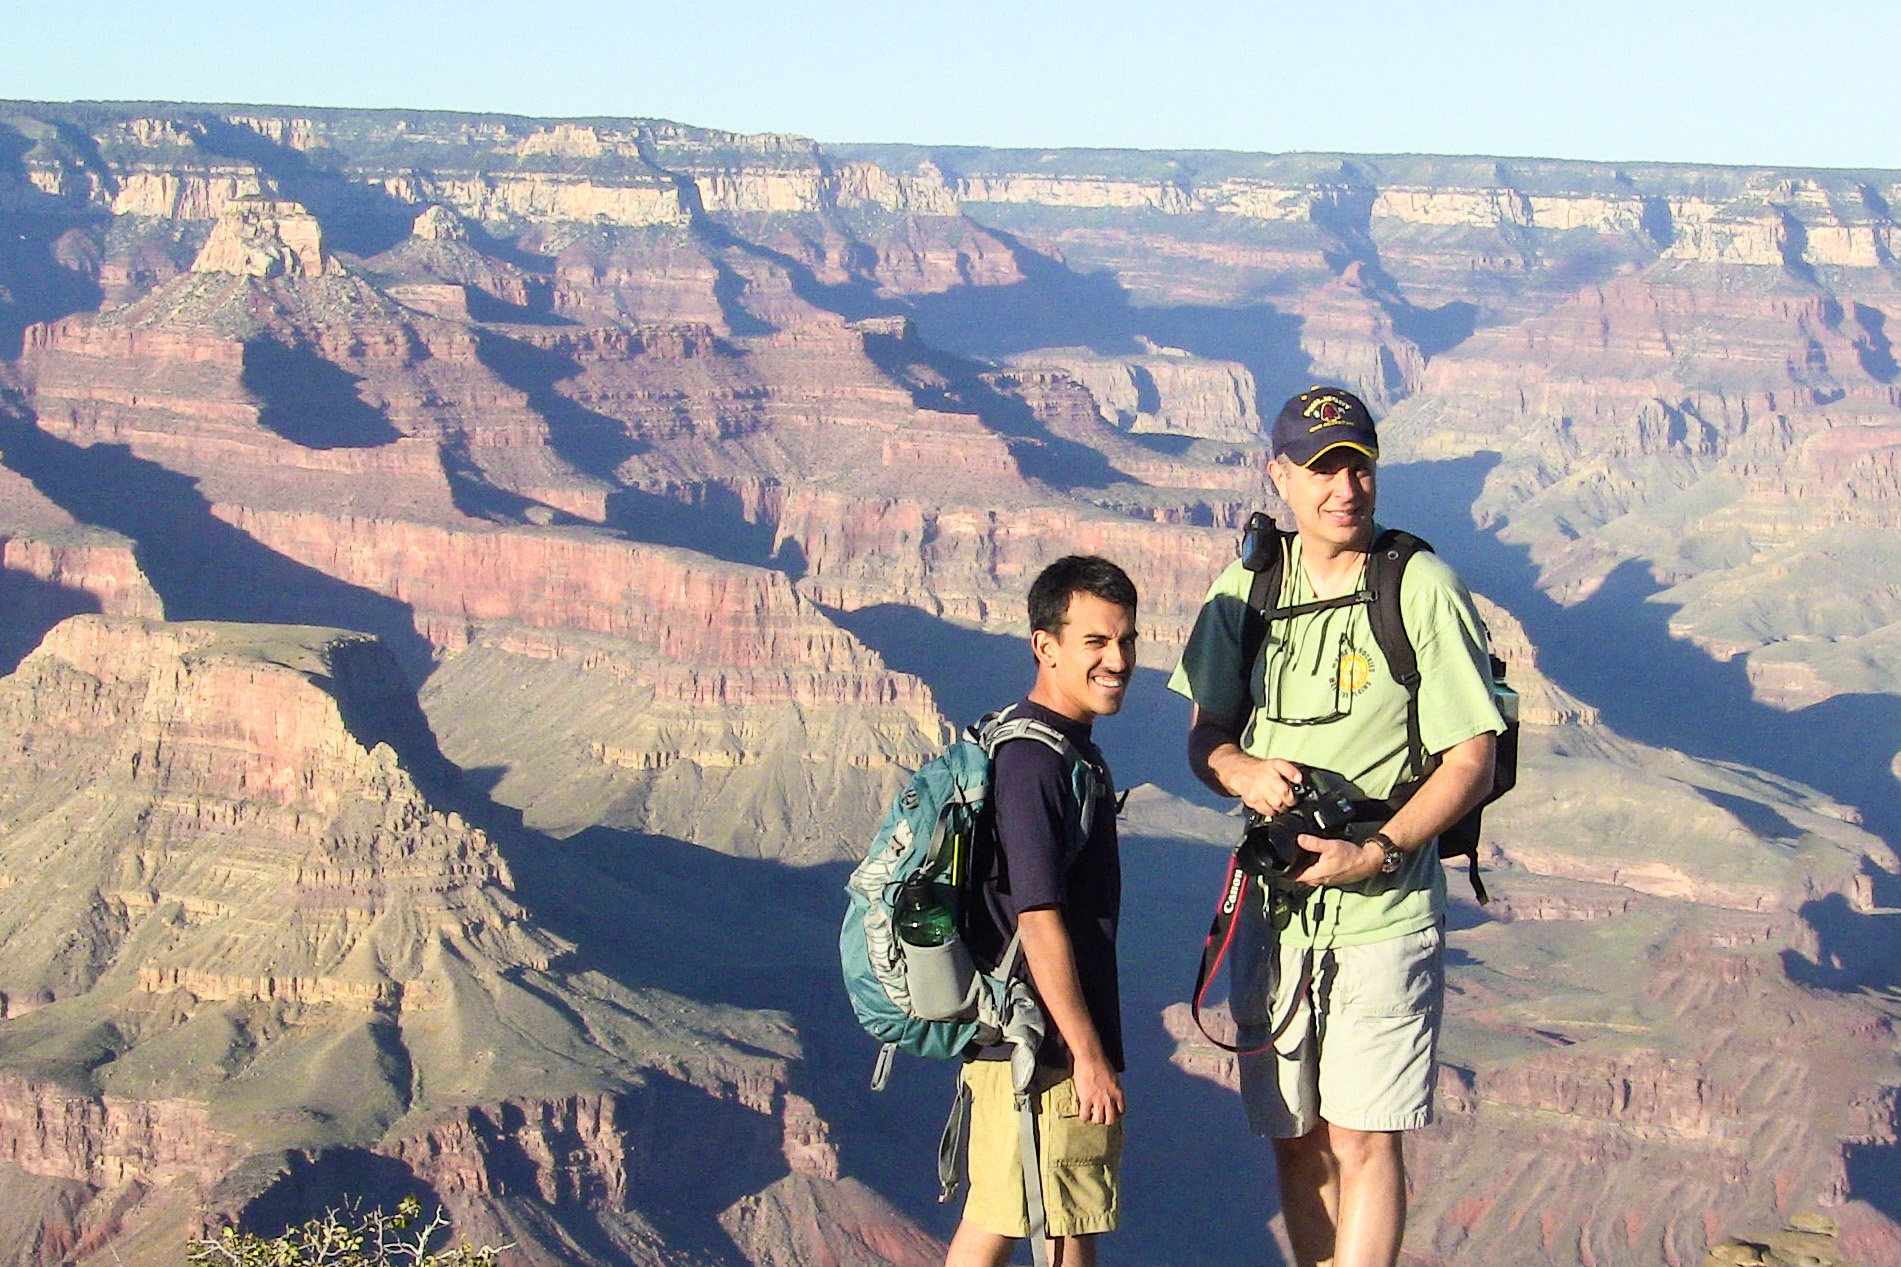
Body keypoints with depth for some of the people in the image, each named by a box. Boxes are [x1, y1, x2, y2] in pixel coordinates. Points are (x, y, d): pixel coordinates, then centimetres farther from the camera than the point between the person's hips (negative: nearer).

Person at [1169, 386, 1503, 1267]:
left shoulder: (1422, 590, -8)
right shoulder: (1243, 591, 5)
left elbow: (1472, 762, -8)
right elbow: (1205, 733, 12)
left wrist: (1377, 854, -20)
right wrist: (1241, 769, -11)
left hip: (1385, 908, -4)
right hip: (1274, 905, 4)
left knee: (1365, 1139, -7)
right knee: (1296, 1138, 11)